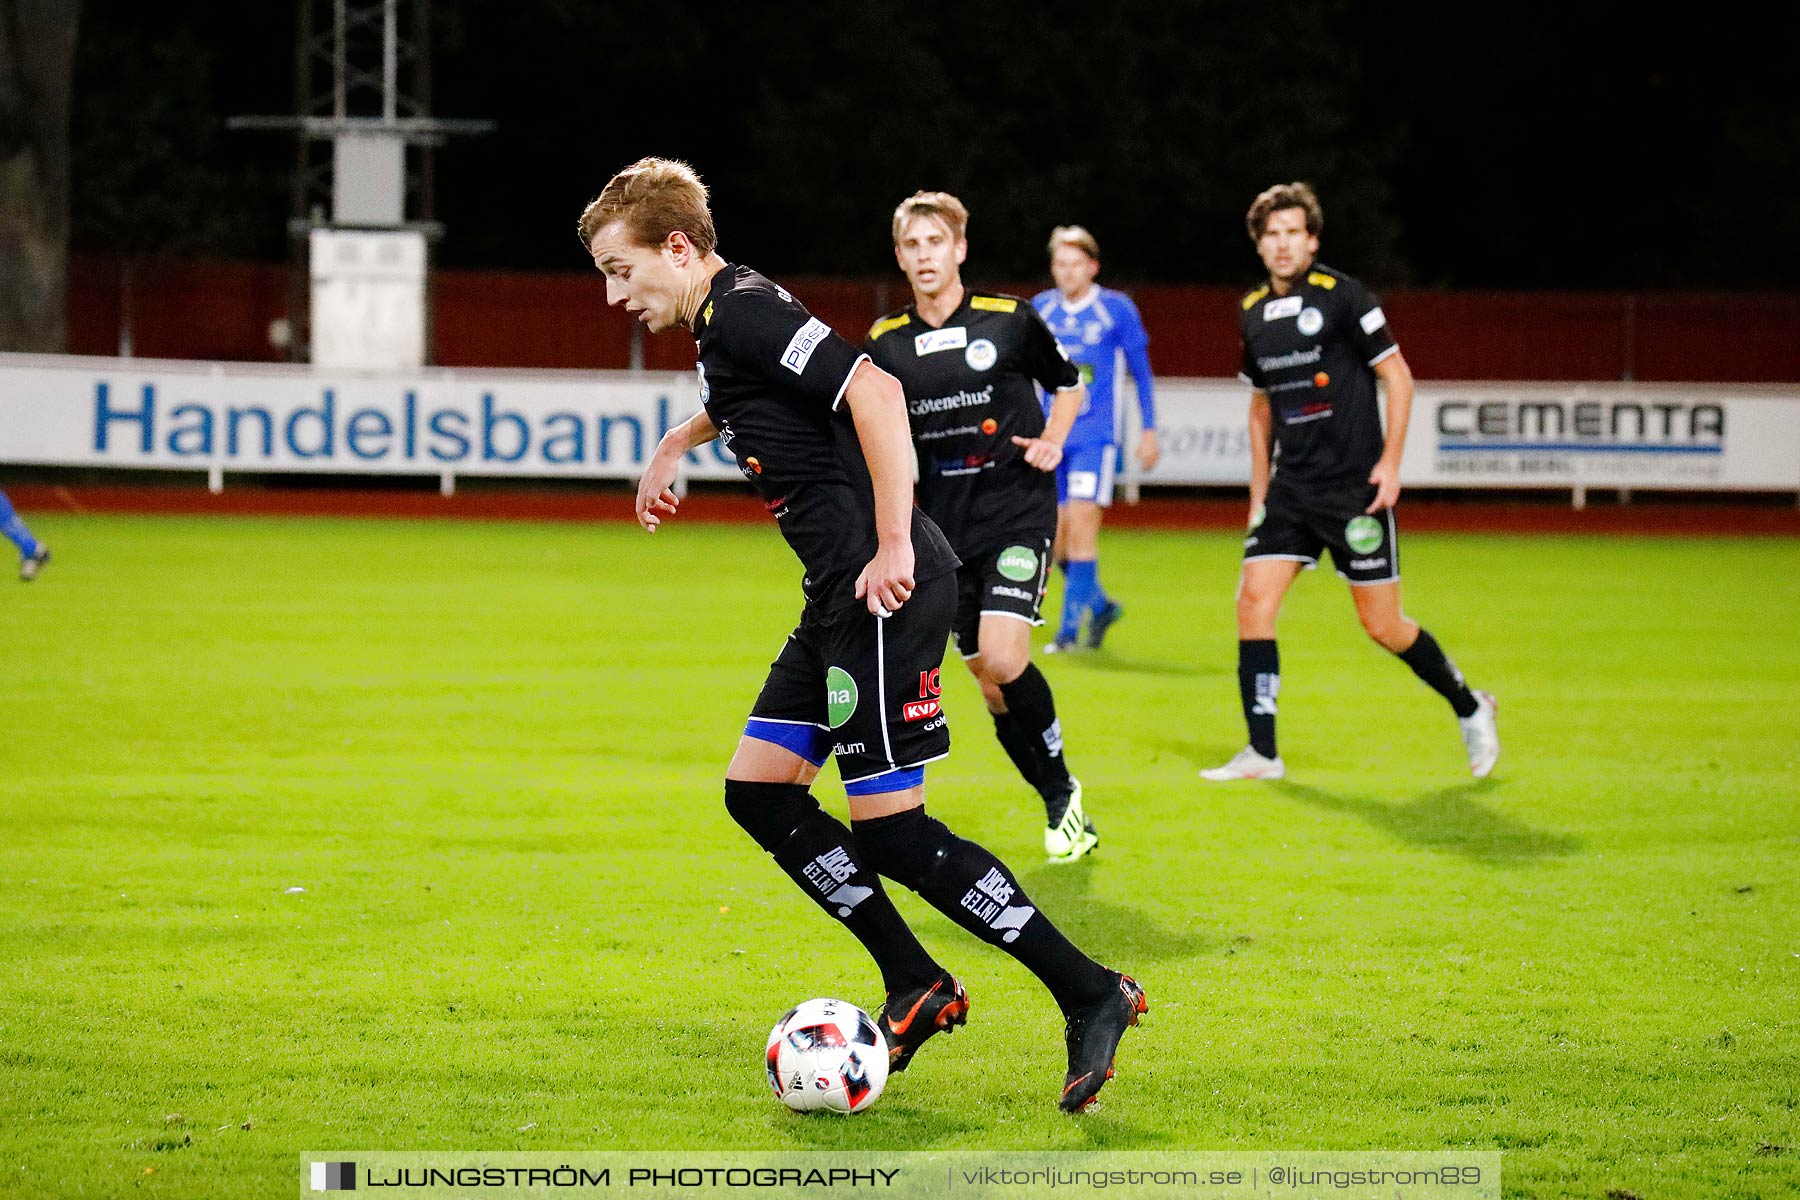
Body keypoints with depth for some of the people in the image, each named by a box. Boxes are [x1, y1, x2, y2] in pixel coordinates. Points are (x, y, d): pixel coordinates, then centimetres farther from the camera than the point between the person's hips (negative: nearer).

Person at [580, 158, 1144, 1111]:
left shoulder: (744, 312, -13)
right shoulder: (717, 327, 18)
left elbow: (872, 391, -25)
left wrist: (893, 546, -27)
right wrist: (676, 443, 45)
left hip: (886, 592, -10)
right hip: (843, 598, 10)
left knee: (889, 829, -10)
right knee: (758, 791, 11)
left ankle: (1090, 996, -5)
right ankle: (916, 989, 16)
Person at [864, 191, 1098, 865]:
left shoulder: (1009, 320, -3)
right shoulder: (886, 343, 4)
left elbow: (1067, 384, 14)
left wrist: (1051, 442, -3)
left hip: (1016, 510, -3)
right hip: (942, 523, 4)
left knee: (1002, 657, -19)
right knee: (990, 682, 3)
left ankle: (1061, 788, 1)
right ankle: (1061, 809, 18)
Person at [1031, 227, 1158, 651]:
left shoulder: (1117, 309, -2)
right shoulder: (1040, 310, 6)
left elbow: (1141, 372, 6)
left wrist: (1148, 430, 4)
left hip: (1096, 434, -4)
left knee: (1081, 527, -15)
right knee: (1057, 537, 4)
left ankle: (1070, 627, -10)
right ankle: (1099, 604, 27)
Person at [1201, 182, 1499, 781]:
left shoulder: (1341, 295, -9)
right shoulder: (1254, 313, 9)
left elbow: (1398, 377, -6)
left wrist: (1390, 462, -12)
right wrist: (1259, 494, 17)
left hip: (1355, 485, -5)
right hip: (1291, 485, 5)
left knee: (1382, 624, -1)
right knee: (1254, 598, -9)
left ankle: (1470, 709, 23)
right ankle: (1262, 754, -5)